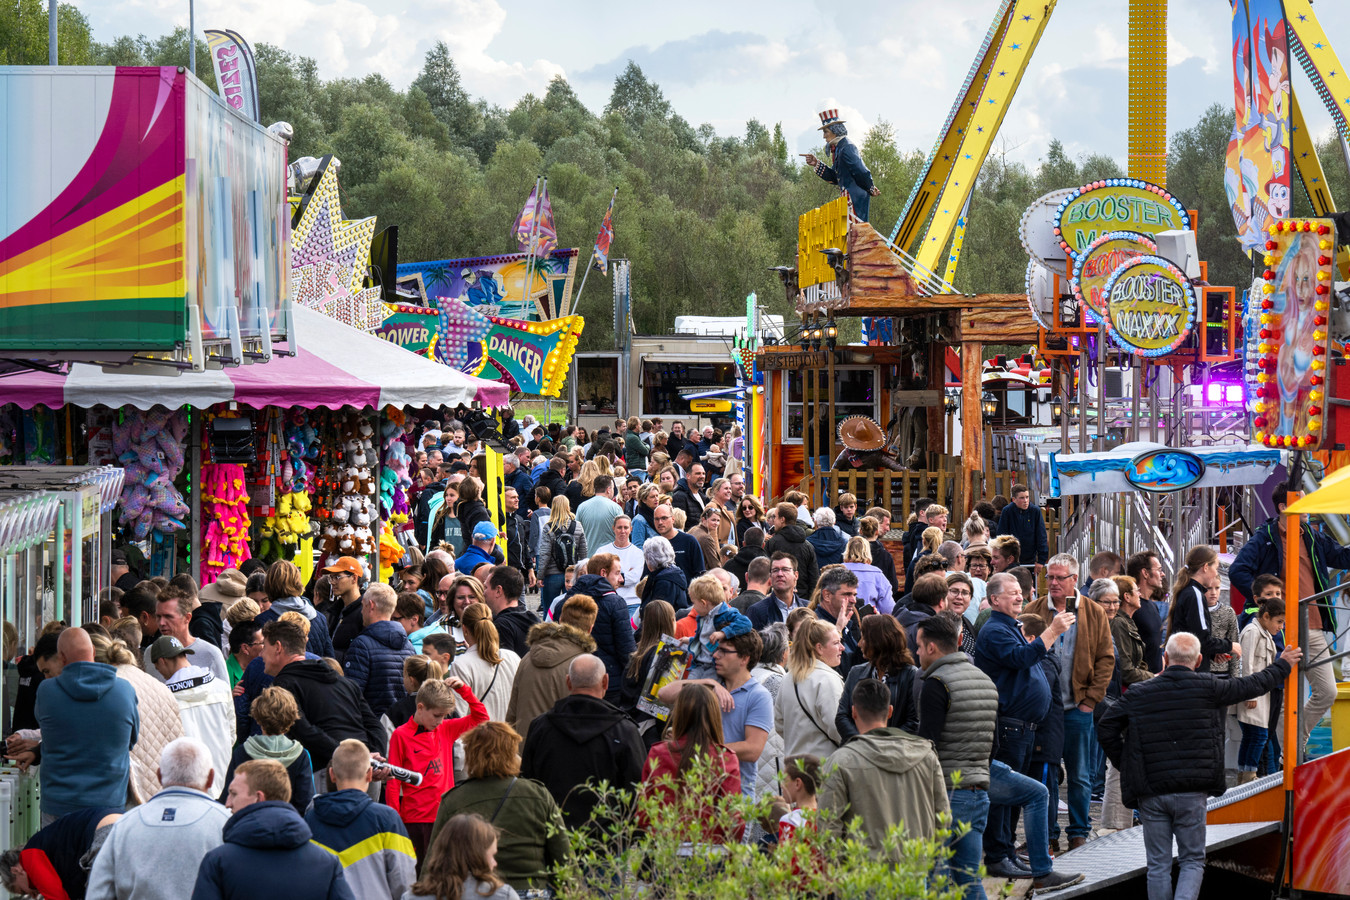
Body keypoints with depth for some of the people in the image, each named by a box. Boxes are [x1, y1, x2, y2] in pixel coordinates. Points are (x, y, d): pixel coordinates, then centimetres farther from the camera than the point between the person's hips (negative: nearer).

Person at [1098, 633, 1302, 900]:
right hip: (1191, 793, -1)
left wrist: (1123, 763, 12)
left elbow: (1106, 726, -1)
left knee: (1158, 865, 9)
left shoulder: (1139, 693, 2)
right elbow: (1253, 686, 11)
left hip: (1151, 793, 1)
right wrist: (1282, 665, 29)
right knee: (1192, 861, 8)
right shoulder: (1207, 688, -2)